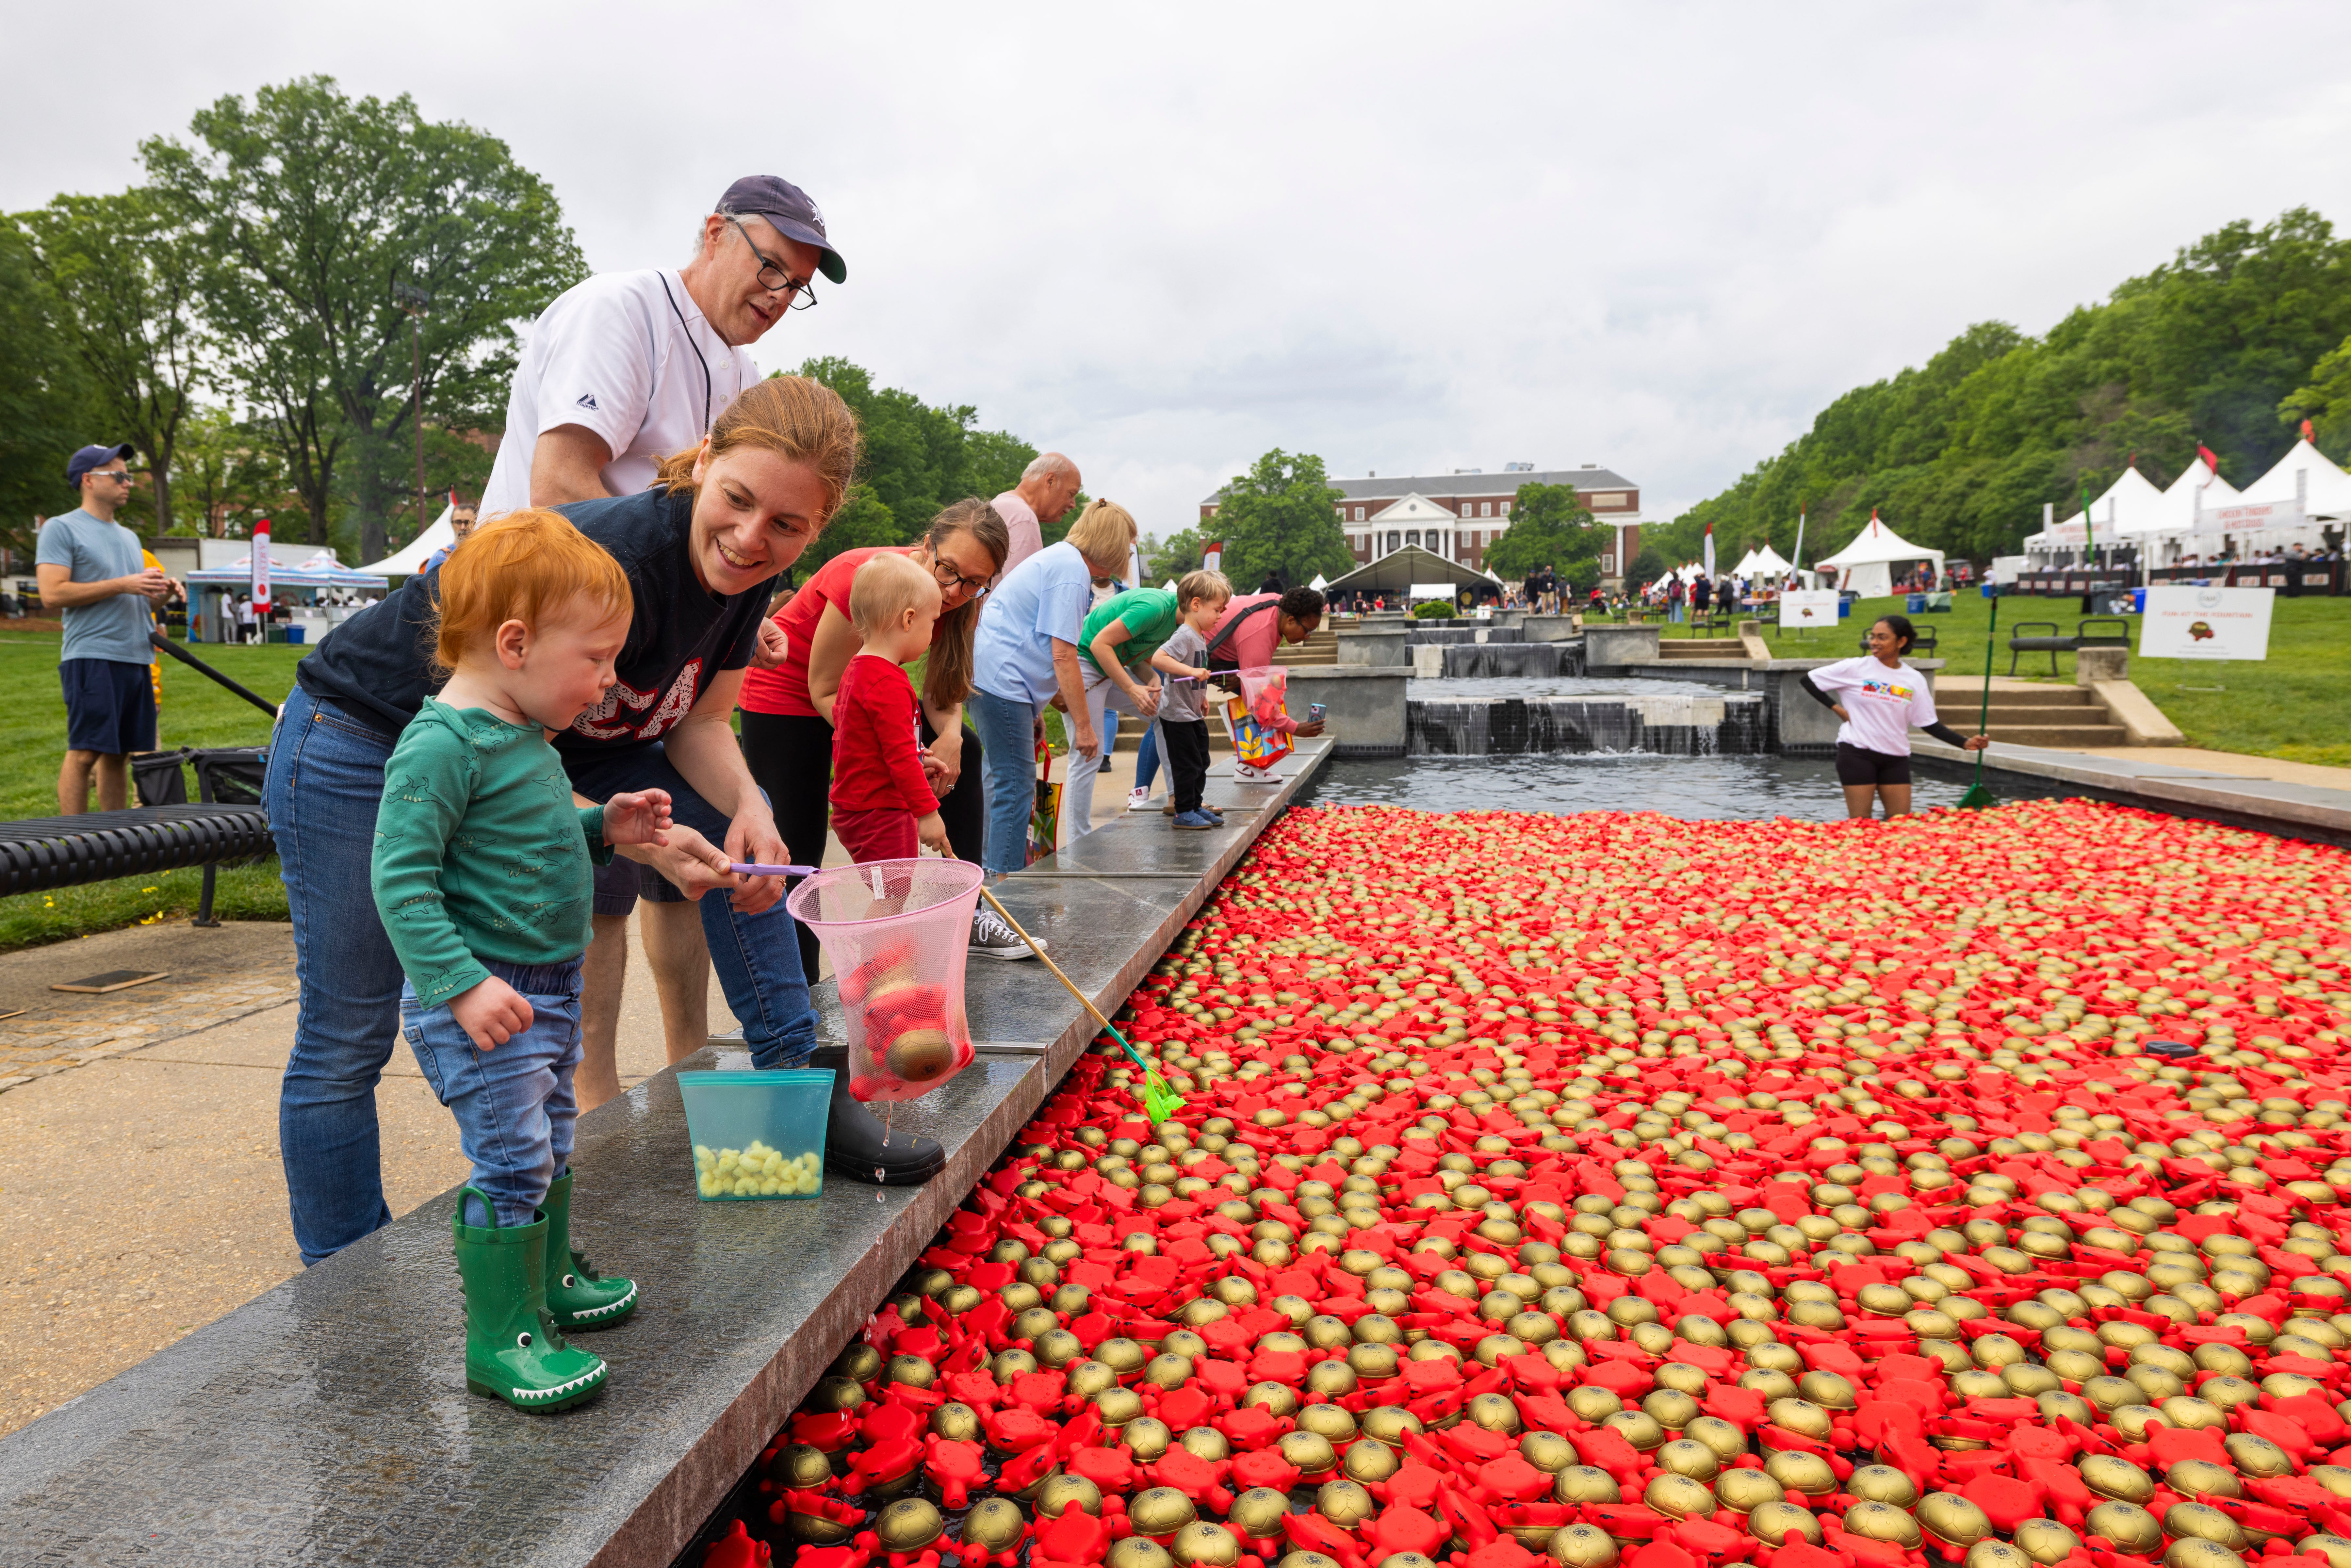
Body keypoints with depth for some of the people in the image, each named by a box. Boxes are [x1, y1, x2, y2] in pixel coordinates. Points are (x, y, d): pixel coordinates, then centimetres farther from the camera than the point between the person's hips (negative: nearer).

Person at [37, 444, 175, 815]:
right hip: (91, 656, -7)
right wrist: (123, 584, -15)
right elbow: (53, 594, -12)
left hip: (137, 658, 7)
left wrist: (160, 593, 5)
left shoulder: (129, 537, 23)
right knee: (84, 752, -9)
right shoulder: (62, 529, -1)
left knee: (119, 753, 8)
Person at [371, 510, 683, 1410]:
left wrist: (605, 828, 7)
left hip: (549, 990, 10)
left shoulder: (524, 736, 10)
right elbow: (401, 876, -24)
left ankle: (550, 1281, 38)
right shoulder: (442, 742, -21)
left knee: (552, 1144, 21)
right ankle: (500, 1339, 8)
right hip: (481, 1004, -10)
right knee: (512, 1161, -6)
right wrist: (463, 983, -30)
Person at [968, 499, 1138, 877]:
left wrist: (1034, 713, 27)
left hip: (985, 674, 11)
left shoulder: (1058, 557, 20)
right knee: (1015, 786, -8)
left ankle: (994, 873, 27)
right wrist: (1083, 725, -12)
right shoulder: (1073, 570, -12)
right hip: (1001, 679, -11)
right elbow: (1063, 655, -17)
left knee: (1005, 780, 19)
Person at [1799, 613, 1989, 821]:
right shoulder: (1856, 668, -4)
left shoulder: (1915, 680, 4)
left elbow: (1930, 724, 7)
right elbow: (1809, 681, 0)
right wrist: (1836, 708, -6)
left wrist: (1965, 743, -3)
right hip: (1857, 752, -4)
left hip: (1896, 757, 4)